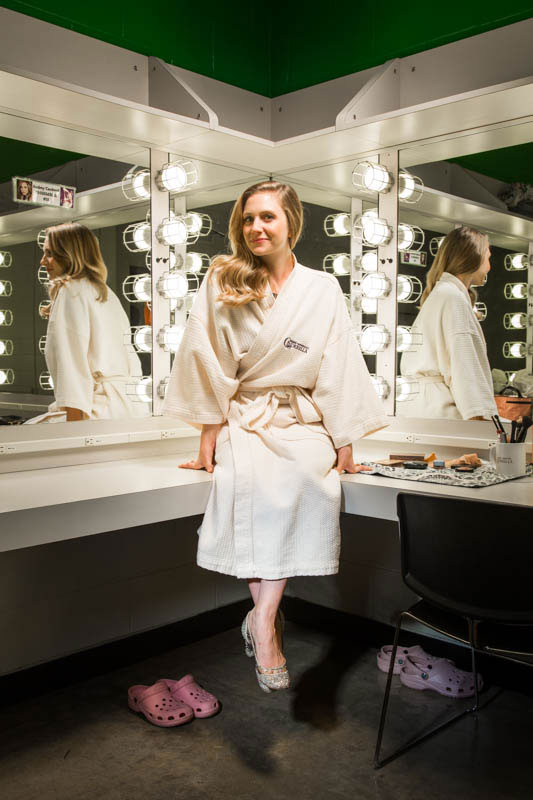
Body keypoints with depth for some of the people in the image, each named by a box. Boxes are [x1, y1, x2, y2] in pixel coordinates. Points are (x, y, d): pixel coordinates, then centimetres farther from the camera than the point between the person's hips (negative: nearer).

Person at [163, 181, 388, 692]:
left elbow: (338, 370, 6)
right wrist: (208, 437, -2)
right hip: (244, 418, 0)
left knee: (307, 478, -32)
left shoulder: (323, 290, 6)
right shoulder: (221, 282, 4)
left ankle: (262, 617, -26)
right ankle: (268, 620, -23)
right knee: (249, 479, -33)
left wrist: (344, 444, 1)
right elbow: (210, 367, 2)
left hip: (303, 420, 1)